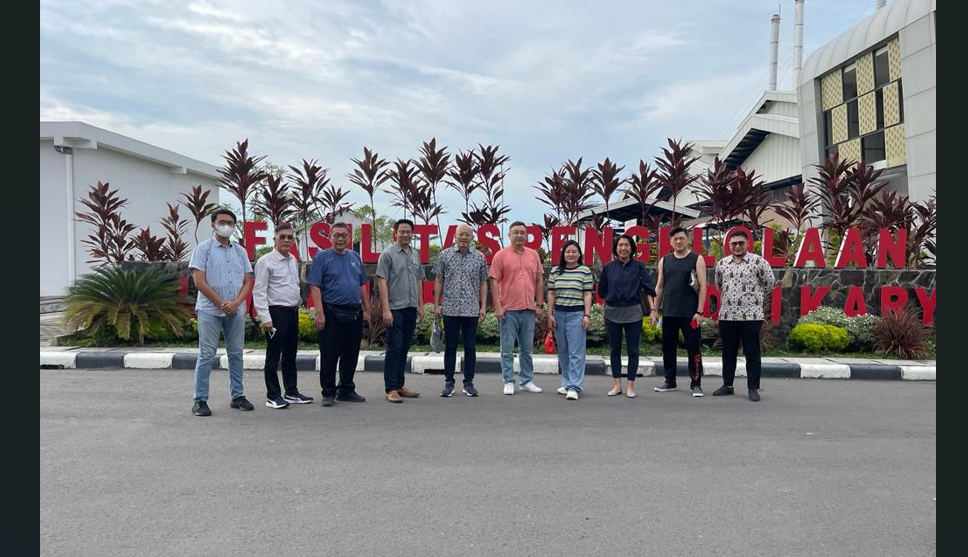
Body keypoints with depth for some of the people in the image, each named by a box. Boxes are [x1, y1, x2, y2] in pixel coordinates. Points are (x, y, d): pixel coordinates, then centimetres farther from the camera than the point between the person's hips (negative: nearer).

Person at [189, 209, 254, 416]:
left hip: (236, 311, 4)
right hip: (210, 310, -4)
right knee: (206, 355, -1)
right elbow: (199, 282, -8)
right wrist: (221, 303, -10)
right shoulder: (203, 248, -1)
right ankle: (200, 400, 5)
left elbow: (248, 282, 7)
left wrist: (235, 303, -8)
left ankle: (238, 396, 17)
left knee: (236, 354, 9)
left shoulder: (240, 251, 11)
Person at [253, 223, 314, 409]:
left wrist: (297, 304, 15)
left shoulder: (293, 261, 13)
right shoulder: (266, 261, -9)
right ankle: (272, 396, 9)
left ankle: (291, 392, 23)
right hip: (276, 312, -7)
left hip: (293, 312, 7)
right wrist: (265, 318, -18)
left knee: (290, 355, 14)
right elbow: (259, 292, -13)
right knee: (273, 356, 0)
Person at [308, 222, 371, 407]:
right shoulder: (322, 257, -3)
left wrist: (367, 310, 13)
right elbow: (315, 286, -9)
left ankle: (346, 390, 24)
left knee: (351, 356, 11)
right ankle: (328, 393, 12)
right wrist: (320, 313, -17)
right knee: (329, 356, 1)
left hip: (355, 314, 5)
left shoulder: (355, 257, 13)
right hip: (332, 313, -5)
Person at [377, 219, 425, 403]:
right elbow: (382, 282, -10)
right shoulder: (388, 254, -5)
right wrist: (386, 309, -17)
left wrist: (420, 306, 15)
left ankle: (400, 386, 18)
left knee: (404, 349, 11)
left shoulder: (415, 255, 14)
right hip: (395, 309, -6)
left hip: (411, 309, 6)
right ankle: (391, 389, 0)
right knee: (394, 348, -6)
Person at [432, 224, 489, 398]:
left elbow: (483, 284, 8)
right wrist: (436, 305, 1)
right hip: (450, 309, -1)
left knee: (470, 347, 5)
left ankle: (469, 383, 16)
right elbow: (438, 281, 5)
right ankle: (449, 382, 15)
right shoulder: (445, 255, 3)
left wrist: (483, 306, 1)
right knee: (450, 347, 6)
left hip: (471, 310, 1)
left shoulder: (480, 257, 5)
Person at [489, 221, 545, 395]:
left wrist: (538, 304, 8)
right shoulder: (501, 255, -2)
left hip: (528, 309, 4)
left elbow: (539, 281, 13)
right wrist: (498, 307, -10)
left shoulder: (533, 255, 10)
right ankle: (509, 382, 11)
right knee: (507, 349, 2)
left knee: (526, 348, 11)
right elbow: (494, 282, -5)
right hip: (508, 309, -4)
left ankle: (527, 381, 20)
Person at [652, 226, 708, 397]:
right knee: (668, 348, 9)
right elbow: (659, 286, 13)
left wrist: (699, 312, -11)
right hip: (668, 313, 4)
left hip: (689, 313, -4)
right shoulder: (664, 261, 10)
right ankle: (670, 382, 20)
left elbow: (702, 286, -4)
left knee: (693, 348, 0)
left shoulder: (696, 259, 0)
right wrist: (654, 309, 8)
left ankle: (696, 383, 10)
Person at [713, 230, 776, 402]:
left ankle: (753, 388, 11)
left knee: (752, 353, 3)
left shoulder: (758, 262, -5)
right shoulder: (722, 263, 8)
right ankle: (727, 385, 23)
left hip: (751, 315, -4)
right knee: (728, 352, 12)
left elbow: (769, 283, 4)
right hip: (727, 315, 4)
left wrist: (755, 297, 11)